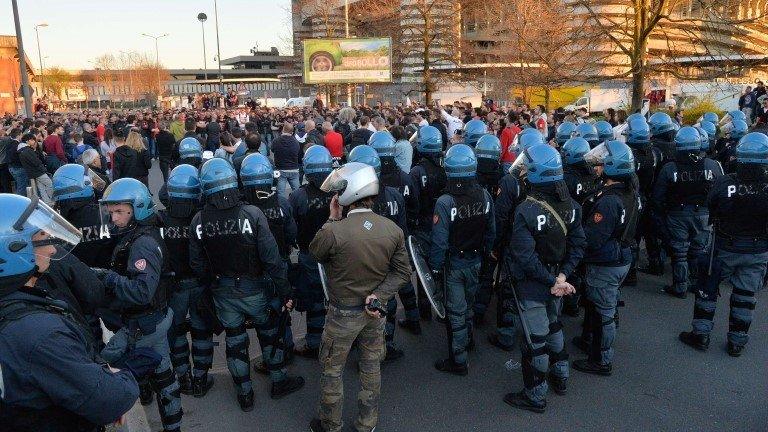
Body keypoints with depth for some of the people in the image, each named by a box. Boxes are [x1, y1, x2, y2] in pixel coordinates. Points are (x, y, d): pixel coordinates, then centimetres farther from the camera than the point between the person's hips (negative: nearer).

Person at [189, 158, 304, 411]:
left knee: (234, 339, 18)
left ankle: (245, 395, 32)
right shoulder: (252, 214, -22)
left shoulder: (198, 221, -12)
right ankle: (278, 382, 36)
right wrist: (285, 293, -11)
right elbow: (271, 259, -20)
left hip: (222, 292, 2)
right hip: (254, 289, -2)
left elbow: (197, 264, -1)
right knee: (269, 333, 20)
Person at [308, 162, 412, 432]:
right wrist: (378, 295, -11)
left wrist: (332, 218, -4)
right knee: (371, 367, 21)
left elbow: (315, 253, -4)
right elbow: (402, 271, -7)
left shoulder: (334, 231, -25)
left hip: (343, 314, -4)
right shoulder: (393, 230, -11)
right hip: (375, 309, 4)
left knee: (332, 370, 17)